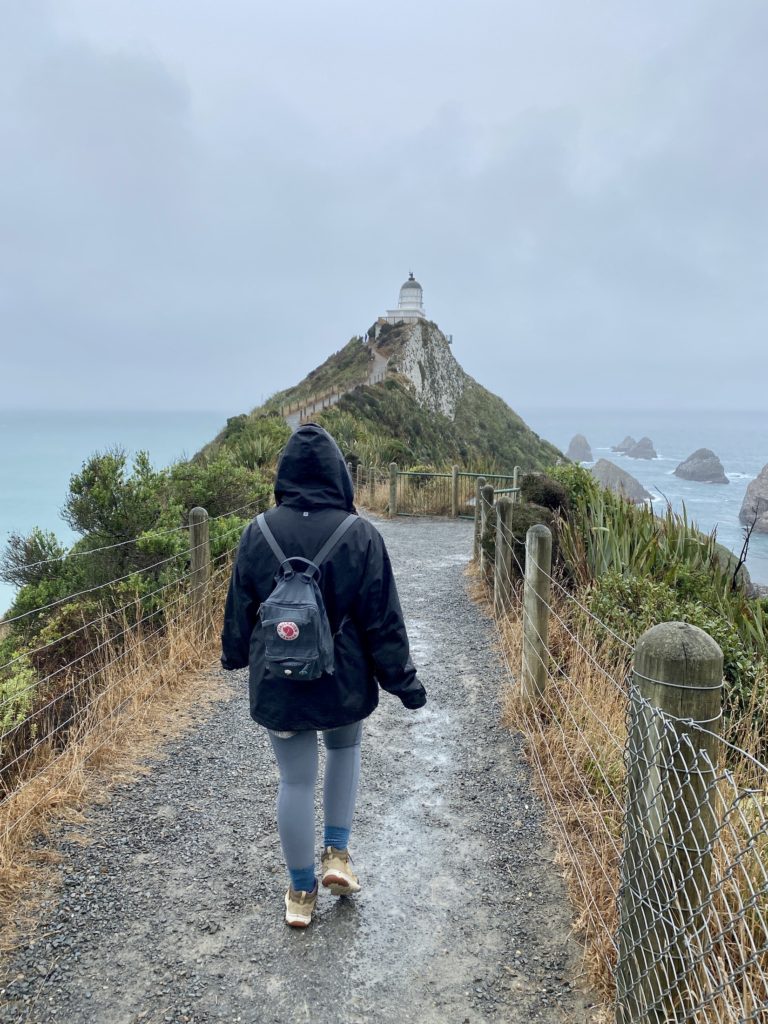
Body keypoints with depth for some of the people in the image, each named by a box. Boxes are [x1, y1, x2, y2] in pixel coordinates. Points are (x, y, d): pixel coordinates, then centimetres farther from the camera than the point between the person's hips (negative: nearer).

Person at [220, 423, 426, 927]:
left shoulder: (259, 533, -7)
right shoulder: (360, 535, -14)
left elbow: (240, 608, 3)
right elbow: (383, 618, -10)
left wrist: (235, 655, 22)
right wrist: (402, 678, 1)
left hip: (277, 682, 1)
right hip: (343, 681, -1)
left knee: (296, 781, 14)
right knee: (345, 750, 28)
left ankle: (301, 891, 26)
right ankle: (337, 853, 25)